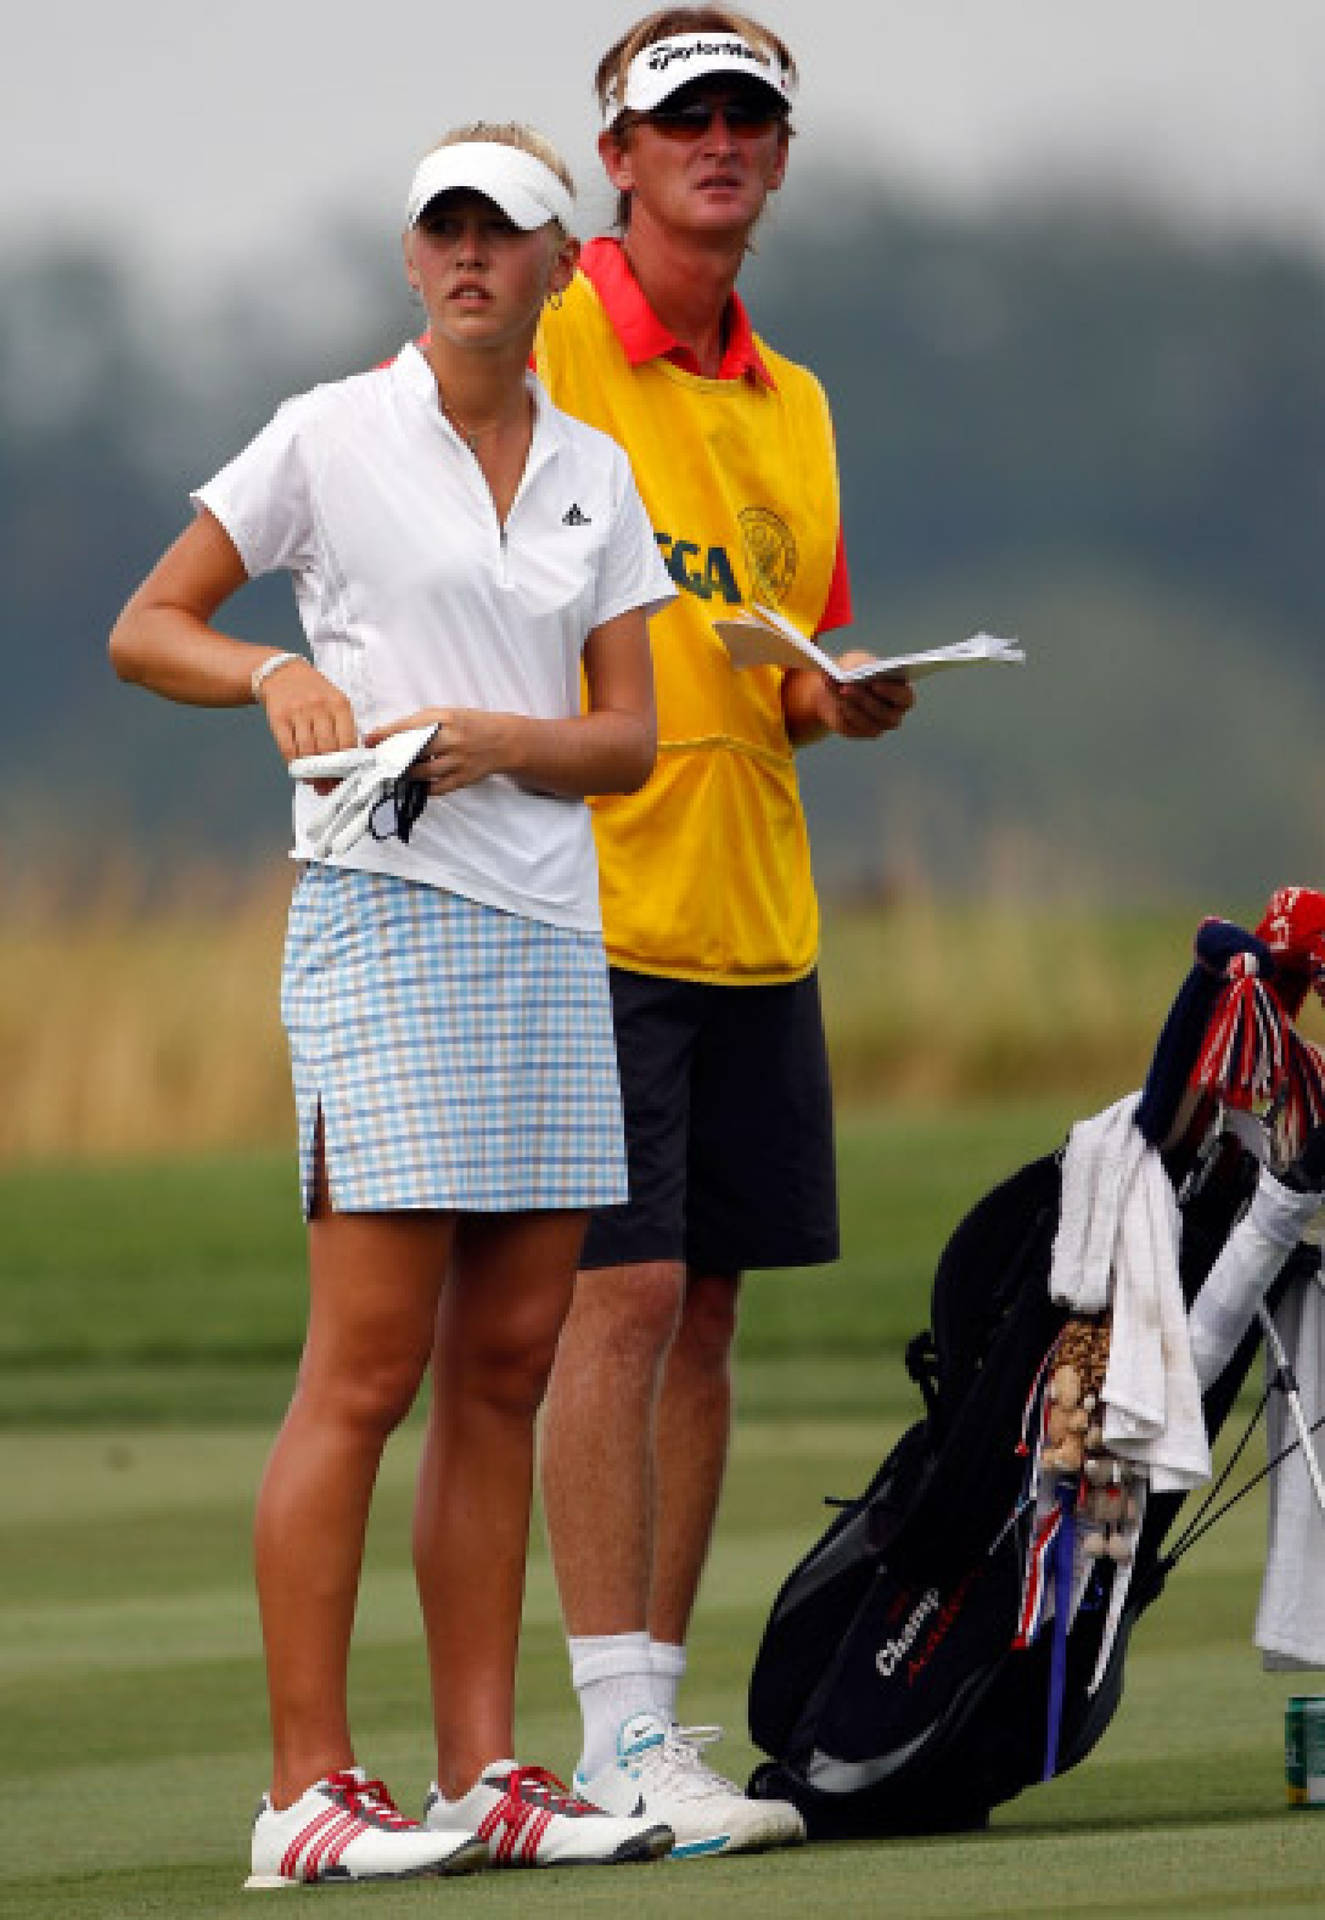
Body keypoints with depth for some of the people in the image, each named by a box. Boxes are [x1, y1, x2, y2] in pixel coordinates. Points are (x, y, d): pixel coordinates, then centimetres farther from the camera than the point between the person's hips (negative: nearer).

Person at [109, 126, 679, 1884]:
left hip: (551, 929, 5)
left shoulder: (598, 474, 13)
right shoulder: (332, 437, 1)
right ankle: (307, 1790, -8)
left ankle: (484, 1775, 8)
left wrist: (491, 737, -10)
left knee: (508, 1367, 4)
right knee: (368, 1368, -9)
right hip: (384, 917, -5)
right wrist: (275, 670, -14)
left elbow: (631, 738, 8)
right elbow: (142, 630, 4)